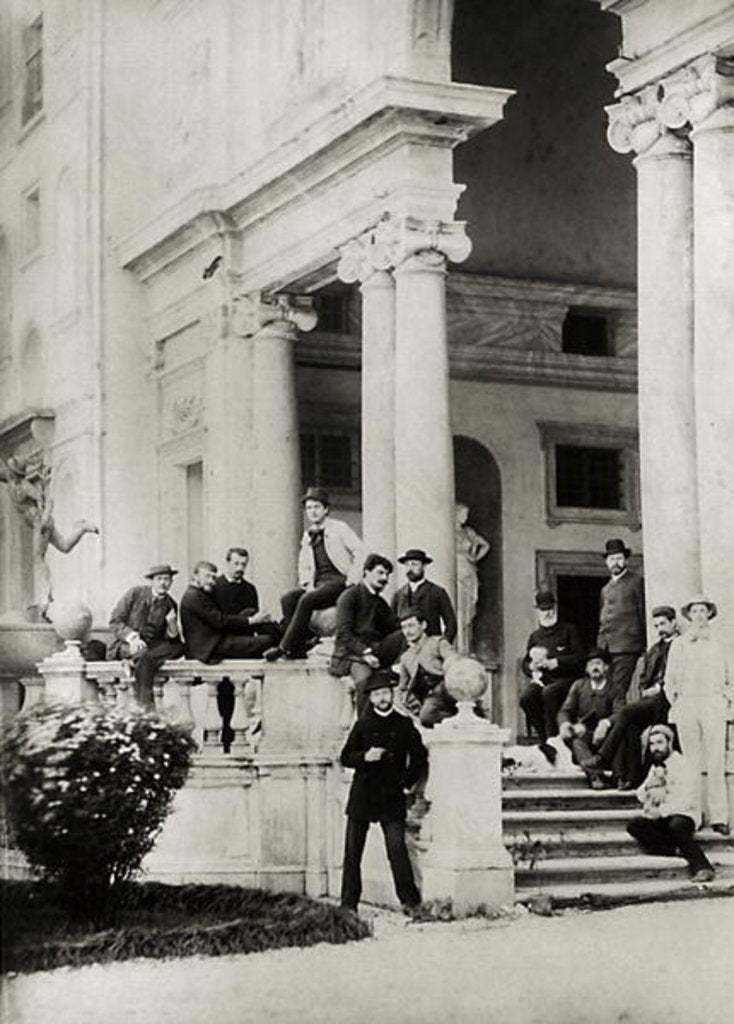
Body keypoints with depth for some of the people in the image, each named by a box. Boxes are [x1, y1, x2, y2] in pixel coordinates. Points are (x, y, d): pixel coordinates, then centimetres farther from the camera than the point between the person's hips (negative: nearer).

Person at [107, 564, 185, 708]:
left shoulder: (171, 605, 7)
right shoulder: (134, 594, -3)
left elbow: (172, 639, 5)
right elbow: (114, 621, -4)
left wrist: (172, 624, -17)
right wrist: (132, 637, -21)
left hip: (151, 644, 4)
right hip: (124, 644, -4)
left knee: (179, 647, -24)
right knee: (143, 654, -38)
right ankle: (144, 703, -39)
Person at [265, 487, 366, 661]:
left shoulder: (339, 528, 1)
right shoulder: (307, 536, 19)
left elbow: (359, 552, -6)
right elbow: (304, 567, 23)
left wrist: (351, 581, -13)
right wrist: (308, 584, 2)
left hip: (338, 581, -6)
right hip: (318, 583, 6)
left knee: (307, 600, -31)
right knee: (288, 599, -20)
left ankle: (285, 647, -28)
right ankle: (298, 649, -22)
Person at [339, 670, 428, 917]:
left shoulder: (404, 725, 7)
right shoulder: (363, 725, 7)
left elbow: (419, 758, 14)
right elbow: (345, 757, 5)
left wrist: (407, 781, 5)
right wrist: (365, 757, -12)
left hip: (392, 797, -1)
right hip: (362, 795, 1)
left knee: (397, 848, -12)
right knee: (352, 851, 1)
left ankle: (410, 901, -6)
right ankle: (348, 904, 8)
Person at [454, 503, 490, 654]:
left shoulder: (468, 531, 14)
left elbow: (485, 545, 26)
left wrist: (475, 558, 13)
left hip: (470, 575, 6)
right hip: (456, 575, -6)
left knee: (469, 613, 6)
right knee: (459, 614, -9)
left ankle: (466, 650, 10)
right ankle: (459, 649, -9)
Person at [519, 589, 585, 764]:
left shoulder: (569, 630, 13)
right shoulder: (535, 636, 25)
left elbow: (579, 658, 0)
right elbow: (525, 663, 22)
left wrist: (553, 663, -11)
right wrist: (532, 666, -3)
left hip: (565, 678, -4)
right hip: (542, 678, 4)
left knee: (549, 693, -38)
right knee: (526, 697, -31)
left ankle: (552, 743, -34)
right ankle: (543, 740, -23)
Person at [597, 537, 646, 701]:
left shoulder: (636, 582, 4)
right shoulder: (605, 589, 22)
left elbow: (643, 614, 0)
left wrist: (644, 644, -5)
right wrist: (600, 647, 16)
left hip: (626, 646, -6)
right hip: (606, 648, 6)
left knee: (617, 691, -14)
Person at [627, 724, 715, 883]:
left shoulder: (682, 764, -7)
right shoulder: (656, 767, 17)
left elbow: (686, 800, -17)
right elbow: (641, 796, 16)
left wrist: (661, 811, -23)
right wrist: (648, 786, -6)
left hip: (683, 815, -7)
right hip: (660, 818, 7)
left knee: (676, 826, -40)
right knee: (633, 825, -19)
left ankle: (702, 867, -33)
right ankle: (677, 849, -21)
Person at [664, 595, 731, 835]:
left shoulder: (717, 645, 14)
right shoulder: (679, 645, 13)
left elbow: (728, 678, 19)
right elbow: (670, 679, 12)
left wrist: (726, 700, 7)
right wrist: (676, 704, 4)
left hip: (713, 706, 0)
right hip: (687, 705, 0)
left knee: (715, 763, -7)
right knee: (691, 764, -4)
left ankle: (719, 817, -10)